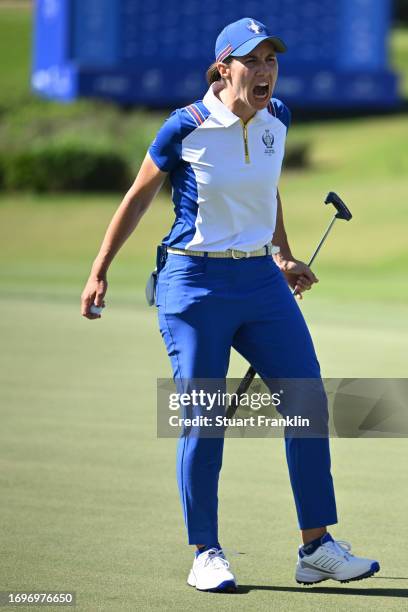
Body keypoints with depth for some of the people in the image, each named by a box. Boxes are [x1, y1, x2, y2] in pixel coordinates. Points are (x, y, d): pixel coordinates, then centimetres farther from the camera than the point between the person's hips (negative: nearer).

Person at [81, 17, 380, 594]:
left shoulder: (276, 119, 3)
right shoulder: (186, 128, -12)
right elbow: (137, 199, 0)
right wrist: (99, 271, 1)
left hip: (261, 281, 5)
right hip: (196, 285, -5)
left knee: (309, 405, 0)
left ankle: (316, 546, 8)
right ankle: (206, 555, 9)